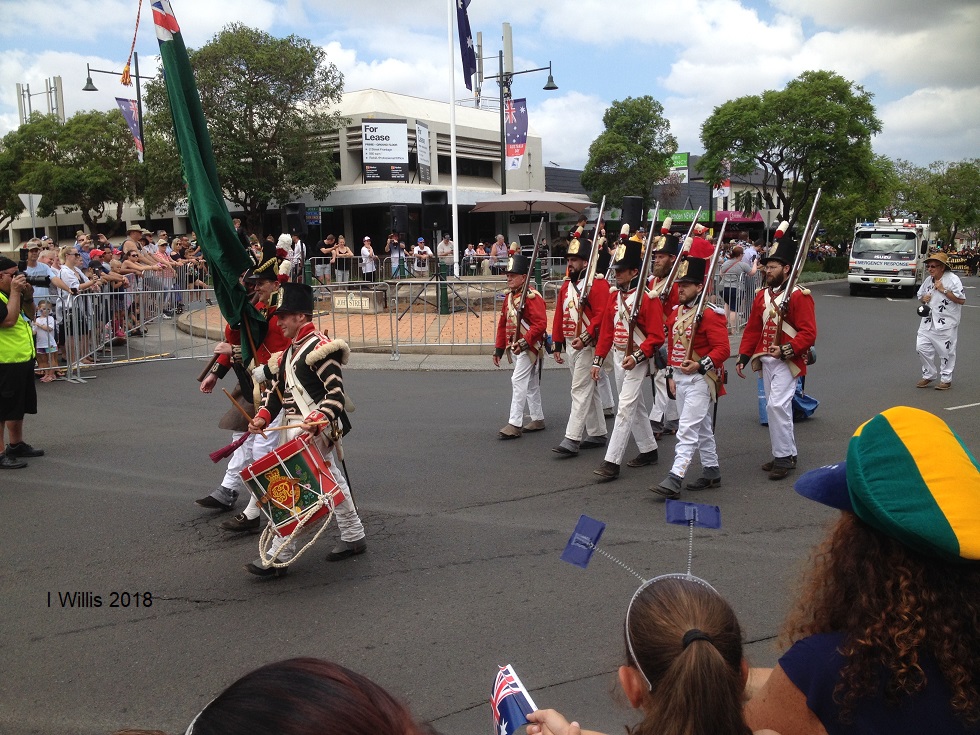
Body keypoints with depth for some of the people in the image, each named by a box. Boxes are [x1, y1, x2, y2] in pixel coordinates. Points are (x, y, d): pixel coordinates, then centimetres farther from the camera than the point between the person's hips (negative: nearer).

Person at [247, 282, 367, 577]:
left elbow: (336, 393, -20)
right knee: (331, 482, 17)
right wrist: (262, 416, 3)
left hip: (315, 430, -10)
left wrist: (317, 420, -32)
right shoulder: (290, 351, 16)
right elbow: (278, 388, 18)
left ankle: (279, 557, -7)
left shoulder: (320, 348, -14)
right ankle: (353, 538, 29)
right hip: (293, 428, 10)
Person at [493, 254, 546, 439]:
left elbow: (541, 324, -22)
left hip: (528, 347, -9)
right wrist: (498, 349, 15)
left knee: (518, 381, -12)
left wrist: (524, 342, -29)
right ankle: (538, 419, 27)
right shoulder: (509, 296, 11)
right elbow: (503, 323, 16)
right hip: (515, 347, 9)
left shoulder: (532, 296, -16)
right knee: (531, 383, 16)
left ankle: (515, 424, -10)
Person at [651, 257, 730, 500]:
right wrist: (671, 375, 17)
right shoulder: (676, 312, 11)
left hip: (699, 380, -8)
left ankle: (674, 481, -15)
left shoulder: (710, 314, -14)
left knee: (687, 430, -12)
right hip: (680, 378, 8)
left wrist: (700, 365, -29)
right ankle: (712, 472, 29)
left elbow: (723, 348, -18)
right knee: (701, 428, 18)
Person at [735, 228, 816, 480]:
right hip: (766, 360, 7)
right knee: (775, 406, 12)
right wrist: (743, 356, 7)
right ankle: (785, 454, 23)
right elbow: (752, 329, 14)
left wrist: (787, 350, -26)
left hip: (787, 361, -7)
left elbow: (808, 333, -15)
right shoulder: (762, 295, 11)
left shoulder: (799, 296, -10)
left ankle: (784, 457, -5)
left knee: (777, 405, -15)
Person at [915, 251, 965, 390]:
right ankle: (929, 375, 20)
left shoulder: (953, 279, -11)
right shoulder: (928, 280, 10)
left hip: (946, 323, -6)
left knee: (946, 351, 3)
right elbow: (920, 295, 25)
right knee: (921, 347, 4)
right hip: (928, 321, 6)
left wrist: (944, 290, -19)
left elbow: (962, 300, -16)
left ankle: (946, 379, 16)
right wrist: (923, 298, 1)